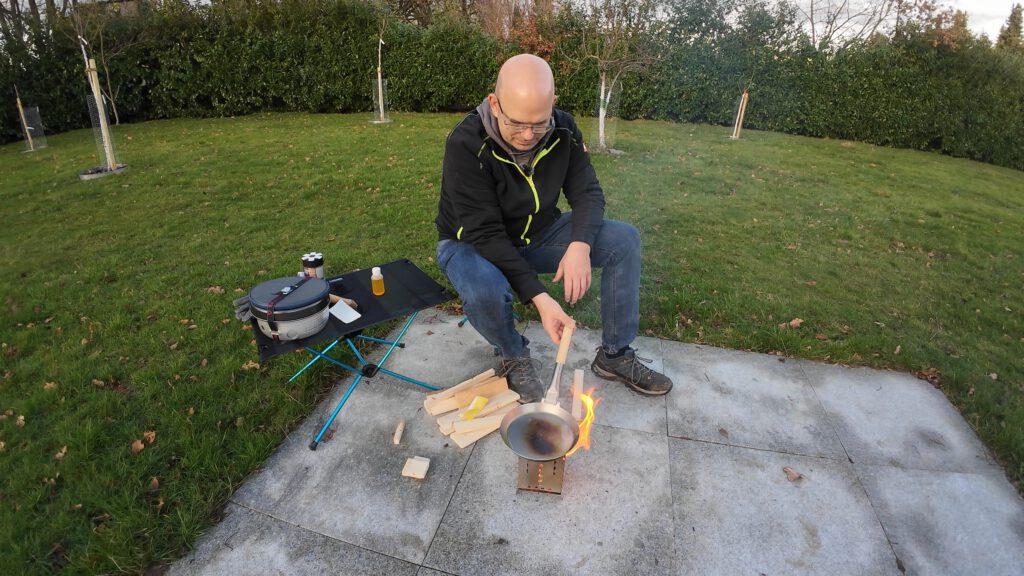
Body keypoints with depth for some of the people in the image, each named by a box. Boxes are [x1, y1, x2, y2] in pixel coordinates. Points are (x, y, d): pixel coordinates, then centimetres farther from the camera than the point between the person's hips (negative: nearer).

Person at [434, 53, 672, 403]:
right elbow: (484, 233, -30)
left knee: (625, 240, -11)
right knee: (486, 292, -40)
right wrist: (538, 297, -37)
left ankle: (615, 355, 2)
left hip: (538, 233, 5)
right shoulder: (466, 144, -28)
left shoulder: (563, 130, -12)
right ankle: (514, 357, -3)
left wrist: (580, 245, -32)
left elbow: (588, 193, -9)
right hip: (473, 243, -4)